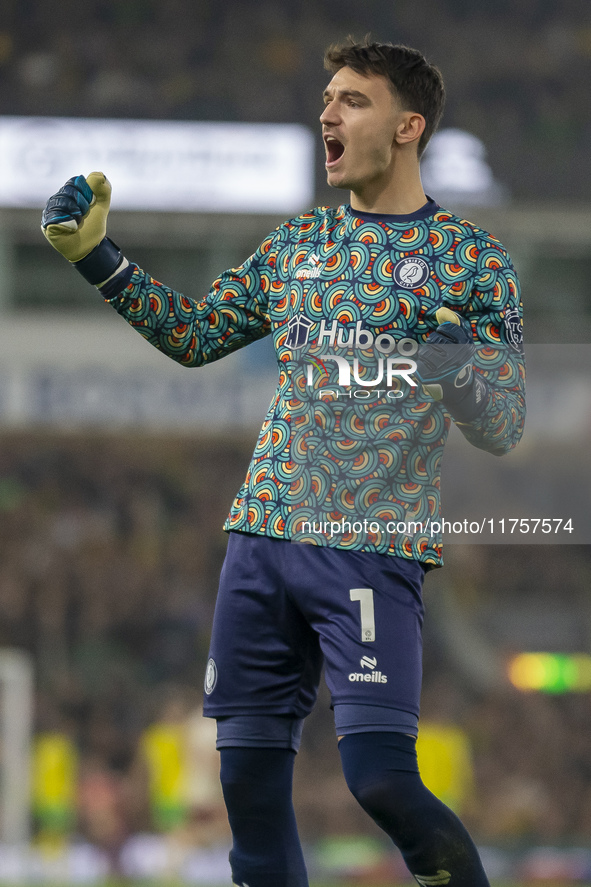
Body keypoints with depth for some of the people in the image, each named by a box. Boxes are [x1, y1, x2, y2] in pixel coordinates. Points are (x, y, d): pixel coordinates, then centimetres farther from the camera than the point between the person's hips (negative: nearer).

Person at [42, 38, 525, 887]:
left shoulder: (471, 259, 1)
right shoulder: (296, 244, 15)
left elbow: (503, 430, -3)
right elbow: (192, 335, 24)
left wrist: (460, 373, -24)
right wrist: (97, 257, 15)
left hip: (375, 552, -5)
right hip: (263, 533, 5)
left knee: (381, 776, -17)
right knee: (249, 773, 3)